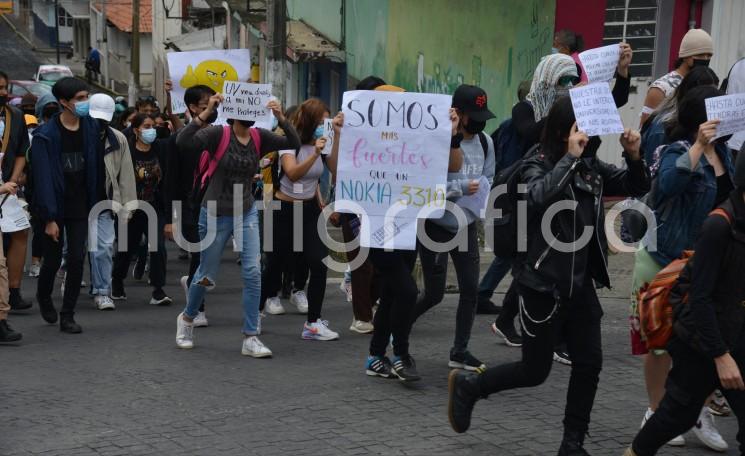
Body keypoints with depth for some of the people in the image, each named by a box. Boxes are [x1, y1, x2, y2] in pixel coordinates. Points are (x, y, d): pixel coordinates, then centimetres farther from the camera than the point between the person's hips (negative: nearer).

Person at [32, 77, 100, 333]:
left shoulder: (91, 128, -1)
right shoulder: (46, 135, -14)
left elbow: (95, 169, 4)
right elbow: (43, 177, -16)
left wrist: (95, 204, 2)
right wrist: (49, 218, -18)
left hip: (80, 207, 3)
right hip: (56, 208, -3)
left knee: (77, 259, -1)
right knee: (53, 259, 10)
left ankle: (67, 315, 10)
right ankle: (44, 297, 40)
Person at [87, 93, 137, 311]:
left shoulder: (118, 140, 2)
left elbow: (125, 175, 4)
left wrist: (125, 205, 0)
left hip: (102, 204, 1)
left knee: (103, 248, -4)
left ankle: (101, 291, 5)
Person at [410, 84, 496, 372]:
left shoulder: (485, 142, 0)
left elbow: (488, 179, 9)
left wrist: (477, 187, -14)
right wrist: (462, 188, -24)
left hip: (466, 225, 6)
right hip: (435, 226, -6)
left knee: (470, 289, 4)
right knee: (434, 294, 1)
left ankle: (460, 351, 18)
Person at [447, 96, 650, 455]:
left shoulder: (591, 167, 7)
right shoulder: (537, 166, -10)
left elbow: (637, 187, 12)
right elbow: (539, 198, -31)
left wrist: (634, 156, -7)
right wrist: (570, 158, -24)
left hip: (581, 285, 6)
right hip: (543, 284, -6)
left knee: (589, 364, 5)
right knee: (535, 371, 1)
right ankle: (468, 385, 24)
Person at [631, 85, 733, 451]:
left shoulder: (724, 153, 7)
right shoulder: (678, 150, -13)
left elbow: (731, 201, 18)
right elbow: (667, 185, -34)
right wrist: (698, 146, -36)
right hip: (669, 259, -6)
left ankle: (700, 413, 20)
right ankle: (656, 413, 18)